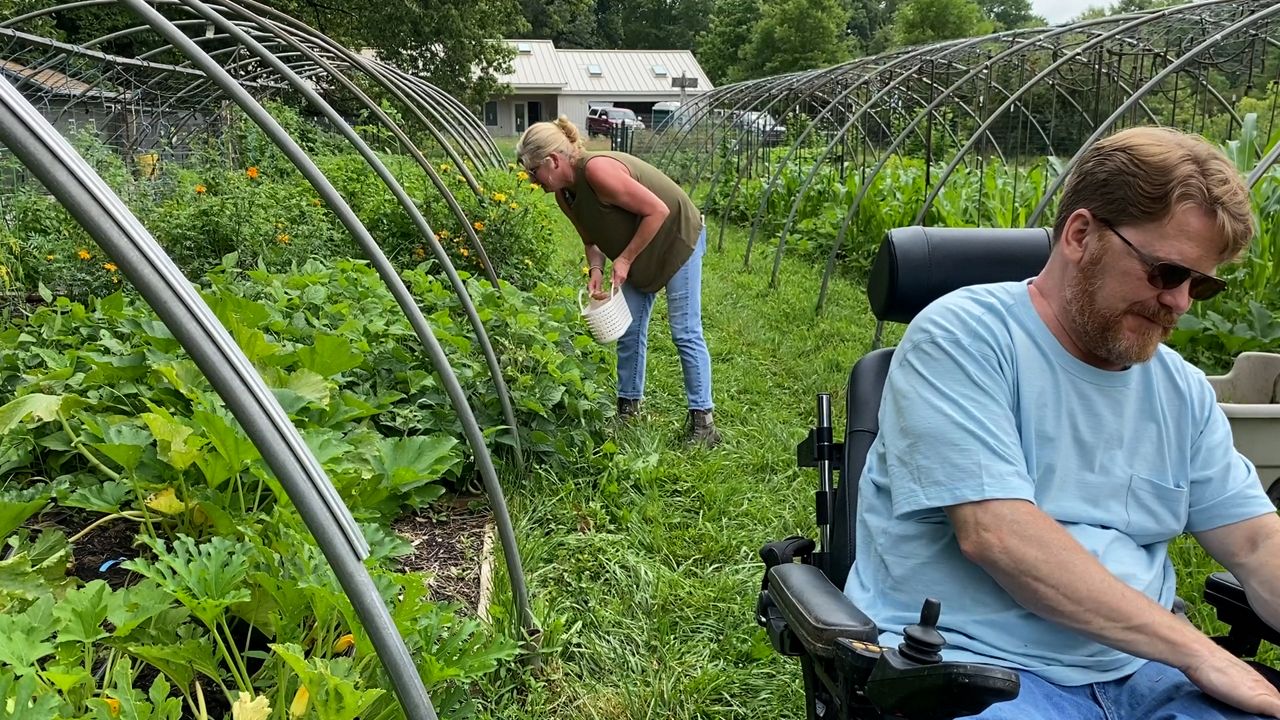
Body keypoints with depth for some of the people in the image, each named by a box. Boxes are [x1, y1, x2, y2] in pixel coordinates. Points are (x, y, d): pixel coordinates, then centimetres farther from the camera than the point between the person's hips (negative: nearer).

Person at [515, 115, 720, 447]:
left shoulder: (598, 170, -32)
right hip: (638, 254, 9)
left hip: (678, 238, -8)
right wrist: (595, 270, -13)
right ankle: (628, 408, 22)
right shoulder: (564, 193, -5)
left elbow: (658, 210, -30)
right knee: (629, 331, 10)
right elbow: (592, 236, 7)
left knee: (686, 333, -7)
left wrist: (624, 259, -25)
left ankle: (703, 420, -1)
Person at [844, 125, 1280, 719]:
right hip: (974, 663, -5)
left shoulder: (1181, 388, 11)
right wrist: (1198, 651, -16)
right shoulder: (963, 339, -10)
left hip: (1141, 669, 5)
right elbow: (994, 532, -20)